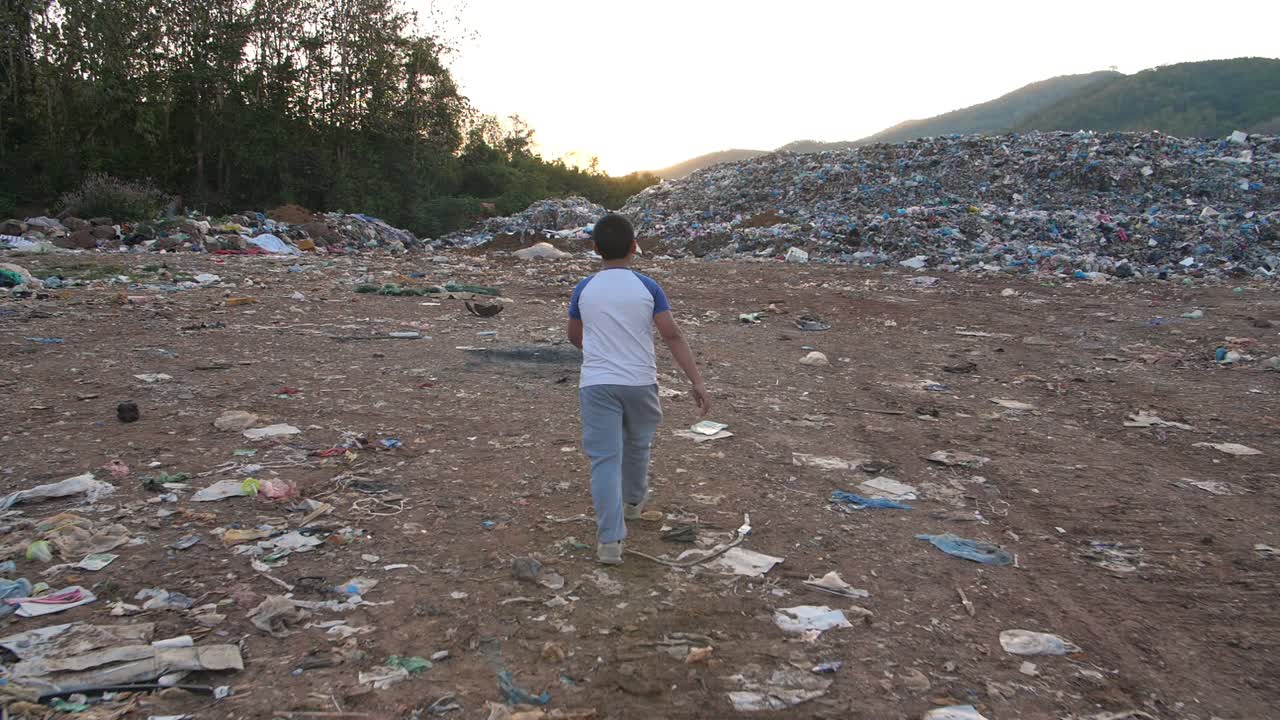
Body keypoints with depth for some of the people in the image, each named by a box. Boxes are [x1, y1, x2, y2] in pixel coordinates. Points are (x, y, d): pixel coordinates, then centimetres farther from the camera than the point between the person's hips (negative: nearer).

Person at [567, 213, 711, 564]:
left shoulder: (584, 289, 1)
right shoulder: (648, 287, -3)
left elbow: (575, 337, 15)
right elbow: (672, 336, -9)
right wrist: (697, 382, -9)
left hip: (596, 383, 0)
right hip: (640, 382, 1)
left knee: (605, 458, -2)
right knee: (638, 444, 24)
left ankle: (609, 540, -8)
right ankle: (633, 501, 47)